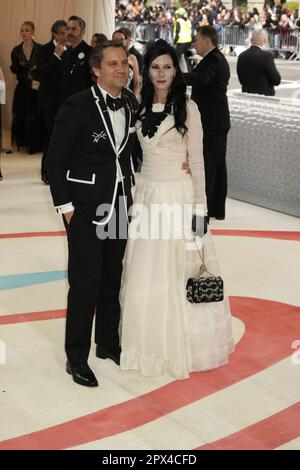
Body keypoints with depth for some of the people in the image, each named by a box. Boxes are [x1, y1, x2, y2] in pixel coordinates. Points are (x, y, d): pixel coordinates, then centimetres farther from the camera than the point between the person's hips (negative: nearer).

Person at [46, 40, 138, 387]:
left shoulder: (131, 103, 3)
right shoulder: (77, 107, -15)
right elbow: (55, 159, -10)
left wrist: (130, 191, 12)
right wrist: (65, 205, -11)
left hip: (120, 205, 6)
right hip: (85, 208, -6)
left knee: (112, 278, 15)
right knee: (85, 282, -3)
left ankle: (108, 342, 31)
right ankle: (77, 357, 10)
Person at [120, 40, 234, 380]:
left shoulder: (187, 107, -6)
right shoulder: (140, 107, 7)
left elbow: (197, 159, -7)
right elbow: (135, 153, 14)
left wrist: (200, 206, -10)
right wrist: (133, 198, 9)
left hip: (179, 195, -4)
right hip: (146, 195, 5)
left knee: (180, 273, 1)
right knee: (145, 275, 8)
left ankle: (183, 344, 16)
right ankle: (151, 343, 22)